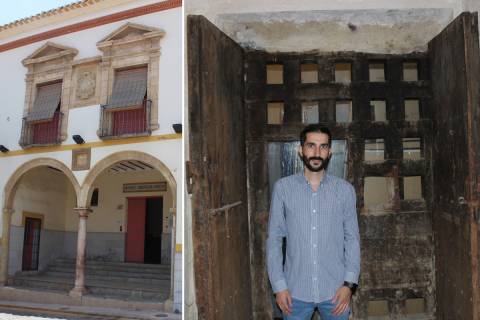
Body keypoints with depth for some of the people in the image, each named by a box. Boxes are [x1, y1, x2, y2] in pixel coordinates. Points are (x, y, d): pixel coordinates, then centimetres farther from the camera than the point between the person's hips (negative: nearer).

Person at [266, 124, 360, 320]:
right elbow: (274, 240, -1)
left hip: (335, 290, 1)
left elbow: (352, 239, 1)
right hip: (296, 291, 0)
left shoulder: (345, 190, -1)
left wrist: (349, 283, -7)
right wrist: (278, 285, -5)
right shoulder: (283, 188, -4)